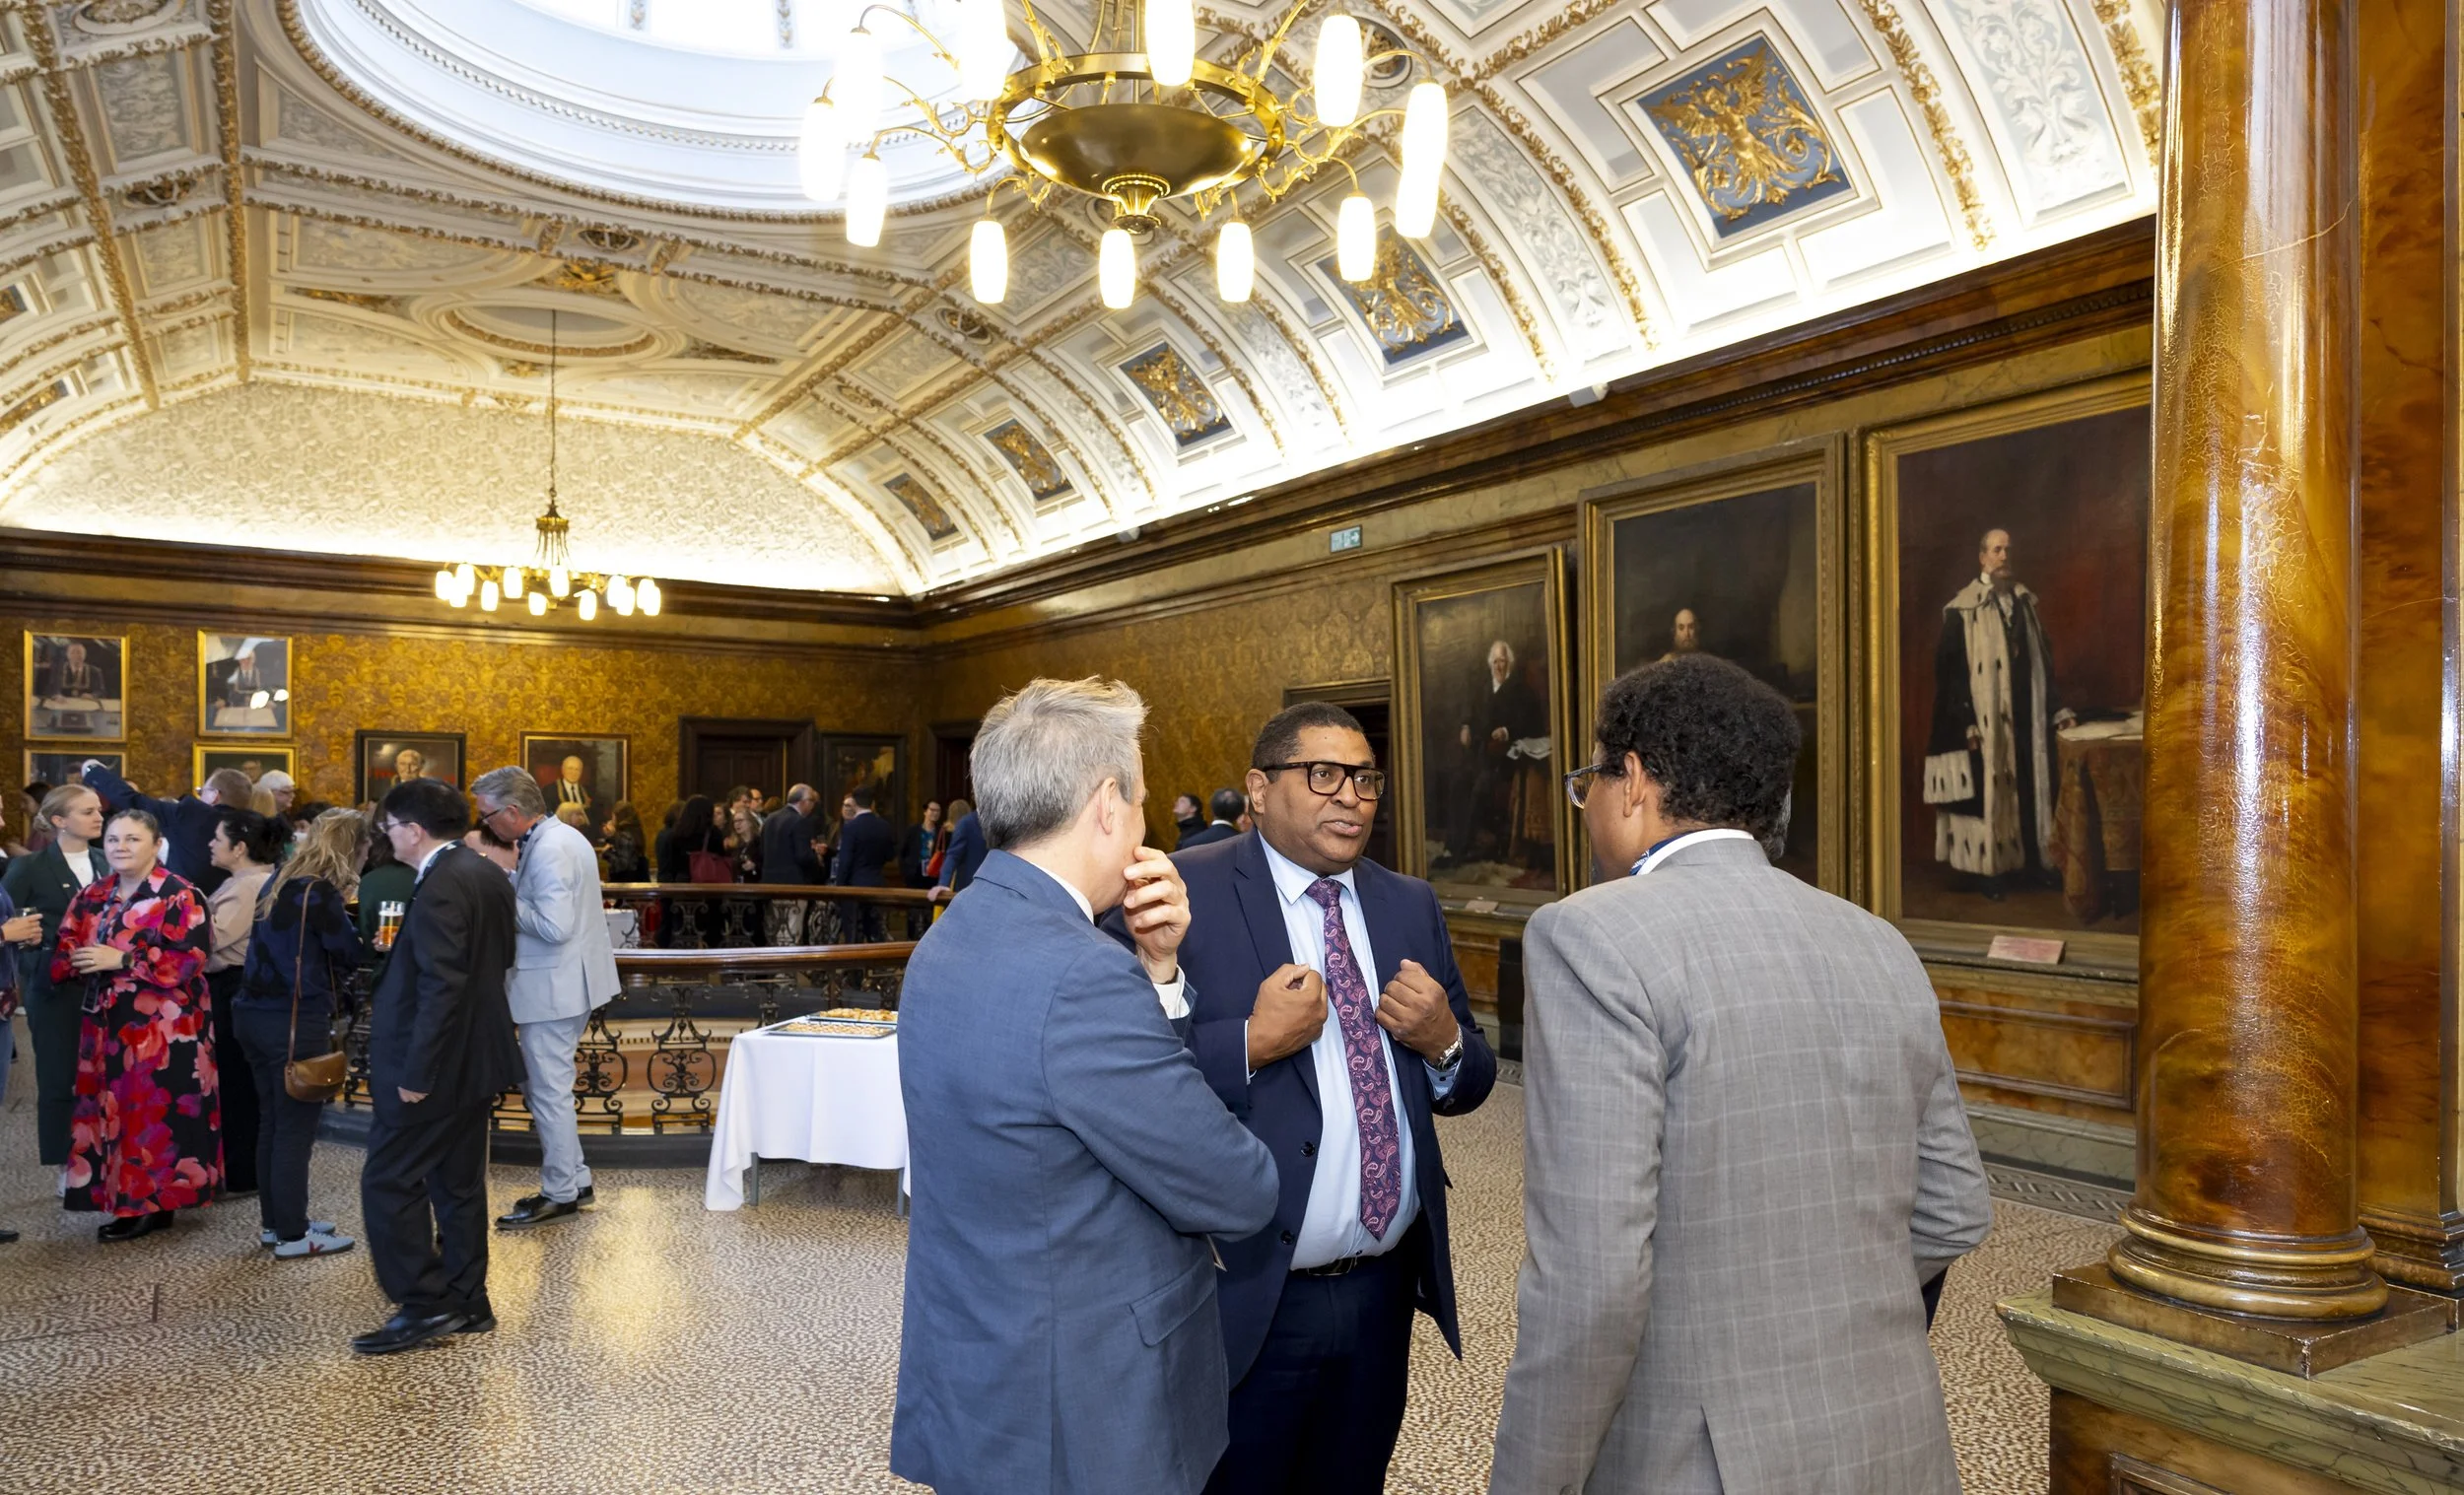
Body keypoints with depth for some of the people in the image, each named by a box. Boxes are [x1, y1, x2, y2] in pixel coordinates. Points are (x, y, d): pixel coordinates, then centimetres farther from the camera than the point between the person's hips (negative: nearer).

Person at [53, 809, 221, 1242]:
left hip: (163, 1028, -7)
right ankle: (127, 1200, 19)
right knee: (114, 1112, 9)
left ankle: (157, 1203, 7)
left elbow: (189, 960, -17)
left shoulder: (180, 896, -9)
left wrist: (122, 960, -18)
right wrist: (76, 958, -9)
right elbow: (66, 947, 13)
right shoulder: (94, 895, 13)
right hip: (109, 1024, 7)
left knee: (156, 1114, -2)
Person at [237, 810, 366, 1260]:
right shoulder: (319, 892, -16)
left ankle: (274, 1222, 26)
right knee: (296, 1128, -1)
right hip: (295, 1022, -9)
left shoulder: (280, 882, 10)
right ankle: (292, 1236, 5)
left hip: (257, 1014, 9)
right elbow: (353, 954, -11)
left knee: (273, 1123, 16)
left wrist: (339, 909, 7)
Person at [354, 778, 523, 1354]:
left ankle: (424, 1304, 4)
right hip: (476, 1056, 10)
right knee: (459, 1183, 16)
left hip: (439, 1065, -10)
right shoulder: (488, 875, 9)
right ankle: (467, 1302, 23)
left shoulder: (440, 886, -20)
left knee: (389, 1182, 0)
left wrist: (416, 1073, -22)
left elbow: (442, 986, -25)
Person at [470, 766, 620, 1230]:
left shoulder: (548, 851, -22)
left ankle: (561, 1194, 12)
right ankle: (576, 1180, 26)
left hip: (552, 989, -10)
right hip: (565, 983, 10)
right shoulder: (563, 836, 10)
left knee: (549, 1091, 1)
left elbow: (555, 926, -28)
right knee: (544, 1085, 19)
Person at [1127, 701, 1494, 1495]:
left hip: (1384, 1290, 5)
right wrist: (1253, 1044, -26)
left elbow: (1469, 1086, 10)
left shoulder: (1411, 904, 6)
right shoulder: (1185, 893, -11)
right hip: (1246, 1299, -5)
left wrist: (1443, 1041, -10)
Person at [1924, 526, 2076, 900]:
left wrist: (2058, 708, 8)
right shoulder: (1962, 609, -8)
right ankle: (1981, 866, 8)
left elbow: (2042, 662, 15)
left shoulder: (2025, 602, 10)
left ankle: (2032, 858, 22)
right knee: (1985, 789, -1)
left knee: (2030, 786, 10)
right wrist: (1965, 723, -16)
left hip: (2025, 715, 5)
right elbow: (1949, 669, -11)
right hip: (1983, 718, -5)